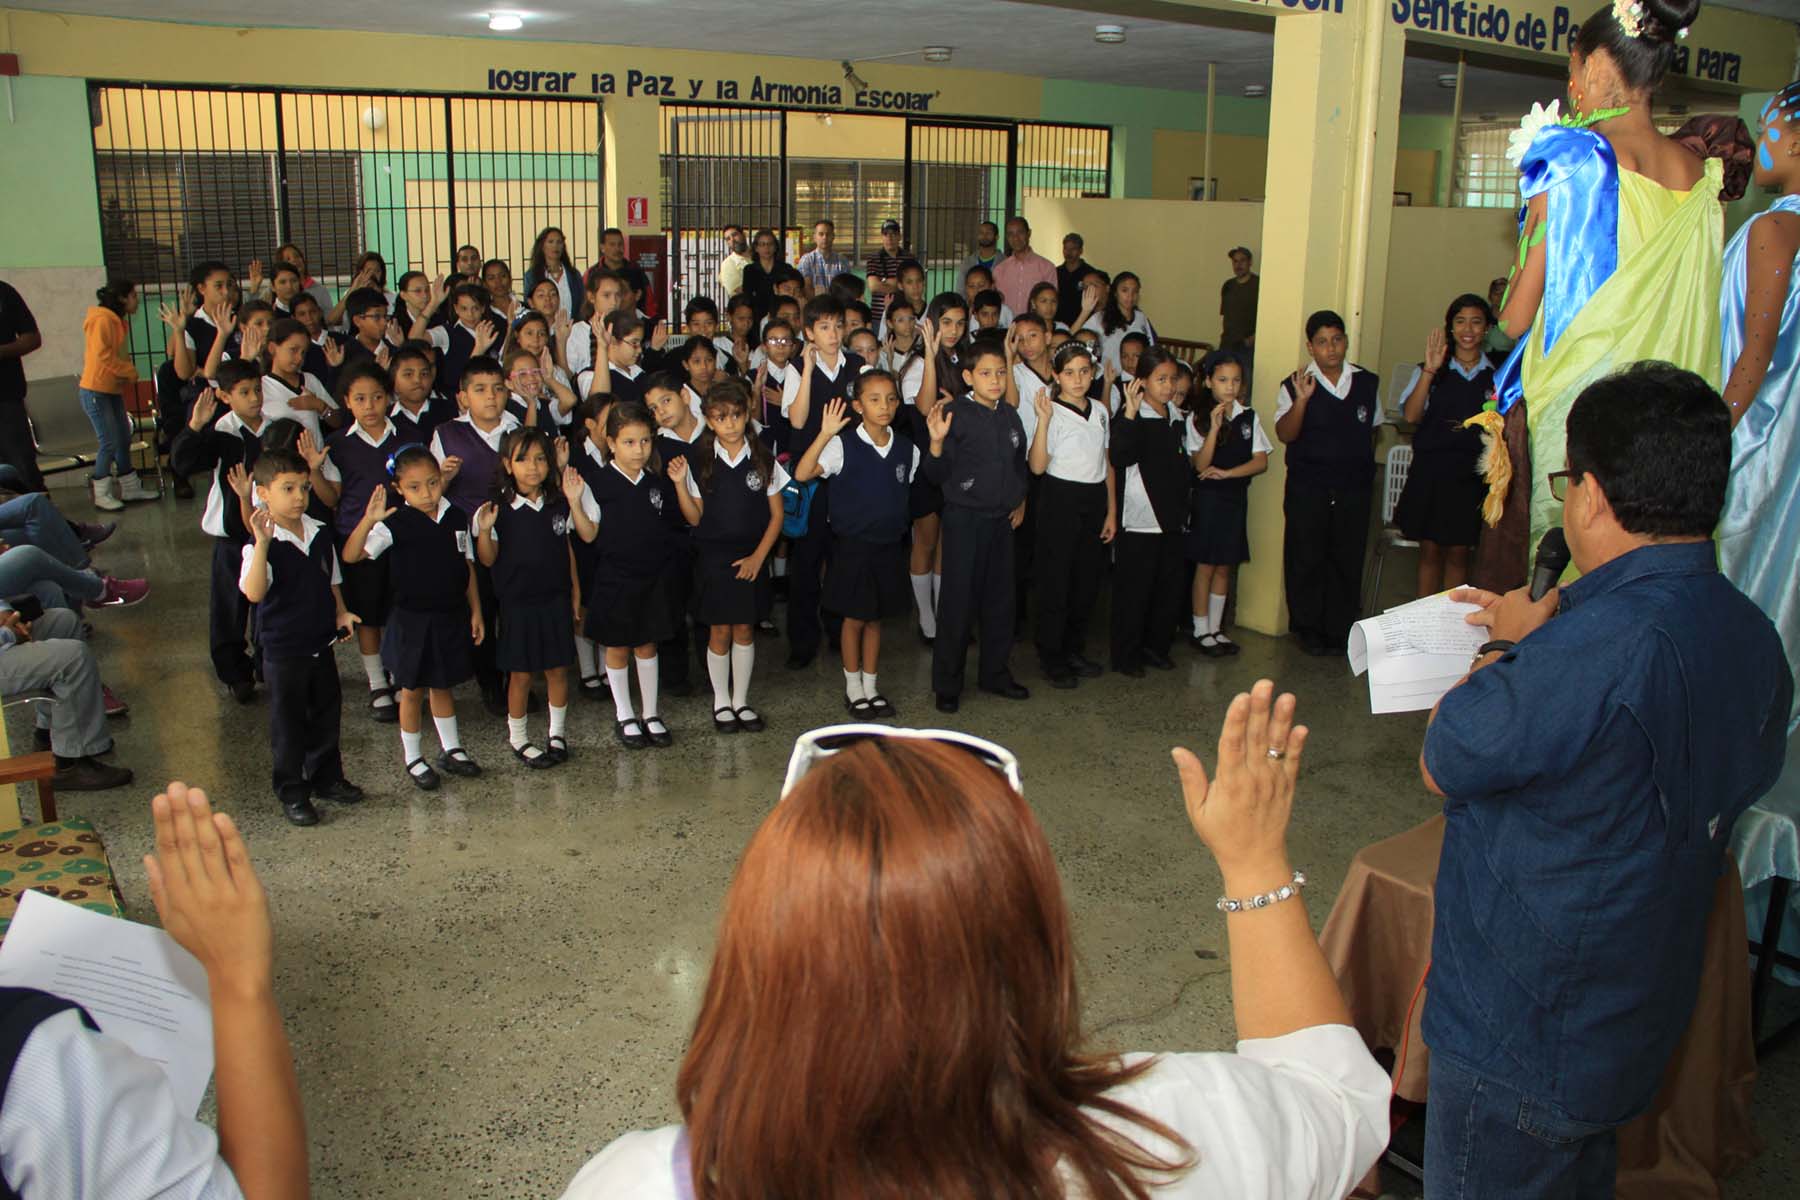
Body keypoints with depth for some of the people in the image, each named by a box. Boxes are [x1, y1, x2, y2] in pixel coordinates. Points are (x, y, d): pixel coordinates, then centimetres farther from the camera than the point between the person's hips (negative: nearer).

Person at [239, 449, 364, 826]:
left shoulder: (320, 534, 0)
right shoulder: (262, 545, -18)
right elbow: (254, 593, -33)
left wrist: (340, 612, -1)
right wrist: (262, 544, -41)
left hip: (321, 642, 6)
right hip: (282, 650, -6)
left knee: (327, 712, 18)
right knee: (288, 723, 7)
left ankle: (326, 777, 35)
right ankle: (292, 793, 20)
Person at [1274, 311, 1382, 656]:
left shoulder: (1368, 382, 7)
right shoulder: (1296, 385, -3)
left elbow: (1373, 429, 19)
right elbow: (1284, 434, -13)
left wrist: (1361, 460, 7)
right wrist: (1301, 400, -25)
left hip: (1353, 487, 2)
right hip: (1307, 488, -2)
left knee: (1348, 559, 5)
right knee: (1306, 559, 5)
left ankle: (1339, 631, 17)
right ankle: (1308, 630, 19)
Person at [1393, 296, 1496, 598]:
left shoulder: (1497, 374, 3)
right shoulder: (1431, 371, 2)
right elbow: (1411, 416, -11)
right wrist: (1430, 370, -16)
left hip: (1472, 475, 0)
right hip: (1431, 470, 0)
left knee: (1458, 553, 8)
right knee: (1429, 550, 7)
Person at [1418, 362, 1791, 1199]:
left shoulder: (1597, 643, -32)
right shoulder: (1751, 637, -1)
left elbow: (1442, 765, -18)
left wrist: (1505, 647, 0)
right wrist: (1537, 645, 11)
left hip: (1517, 1036, -8)